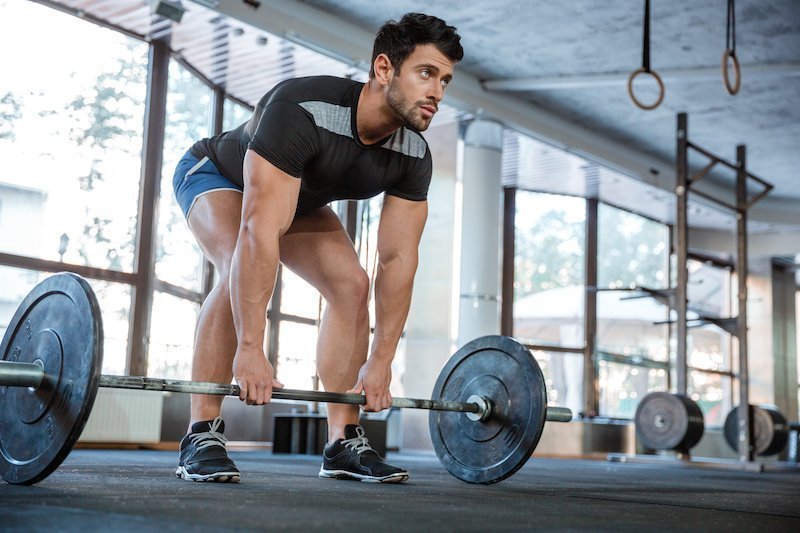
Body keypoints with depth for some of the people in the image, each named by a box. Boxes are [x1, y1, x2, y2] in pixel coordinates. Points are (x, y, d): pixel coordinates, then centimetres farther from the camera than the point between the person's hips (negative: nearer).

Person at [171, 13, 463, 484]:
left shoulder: (413, 156, -22)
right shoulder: (303, 111, -42)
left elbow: (398, 258, -17)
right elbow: (259, 232, -47)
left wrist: (381, 362, -19)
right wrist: (250, 350, -49)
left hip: (298, 195, 6)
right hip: (217, 177, -6)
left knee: (352, 284, -11)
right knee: (240, 272, -33)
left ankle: (345, 443, -4)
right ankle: (202, 437, -22)